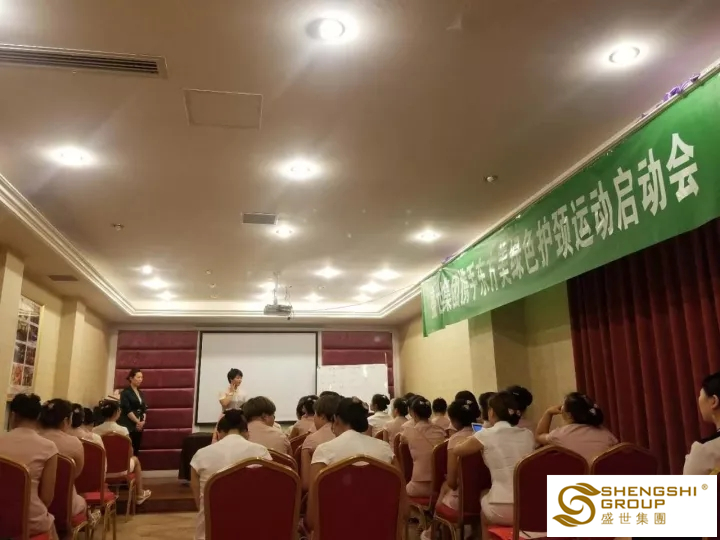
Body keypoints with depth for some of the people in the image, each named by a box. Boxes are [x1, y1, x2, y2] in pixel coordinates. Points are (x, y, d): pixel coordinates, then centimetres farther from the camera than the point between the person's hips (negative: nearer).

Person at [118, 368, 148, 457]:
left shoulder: (140, 393, 15)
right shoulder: (125, 392, -5)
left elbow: (144, 409, 12)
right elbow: (127, 410, -12)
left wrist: (143, 421, -4)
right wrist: (137, 422, -13)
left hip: (139, 426, 7)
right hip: (128, 426, -6)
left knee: (136, 449, 7)